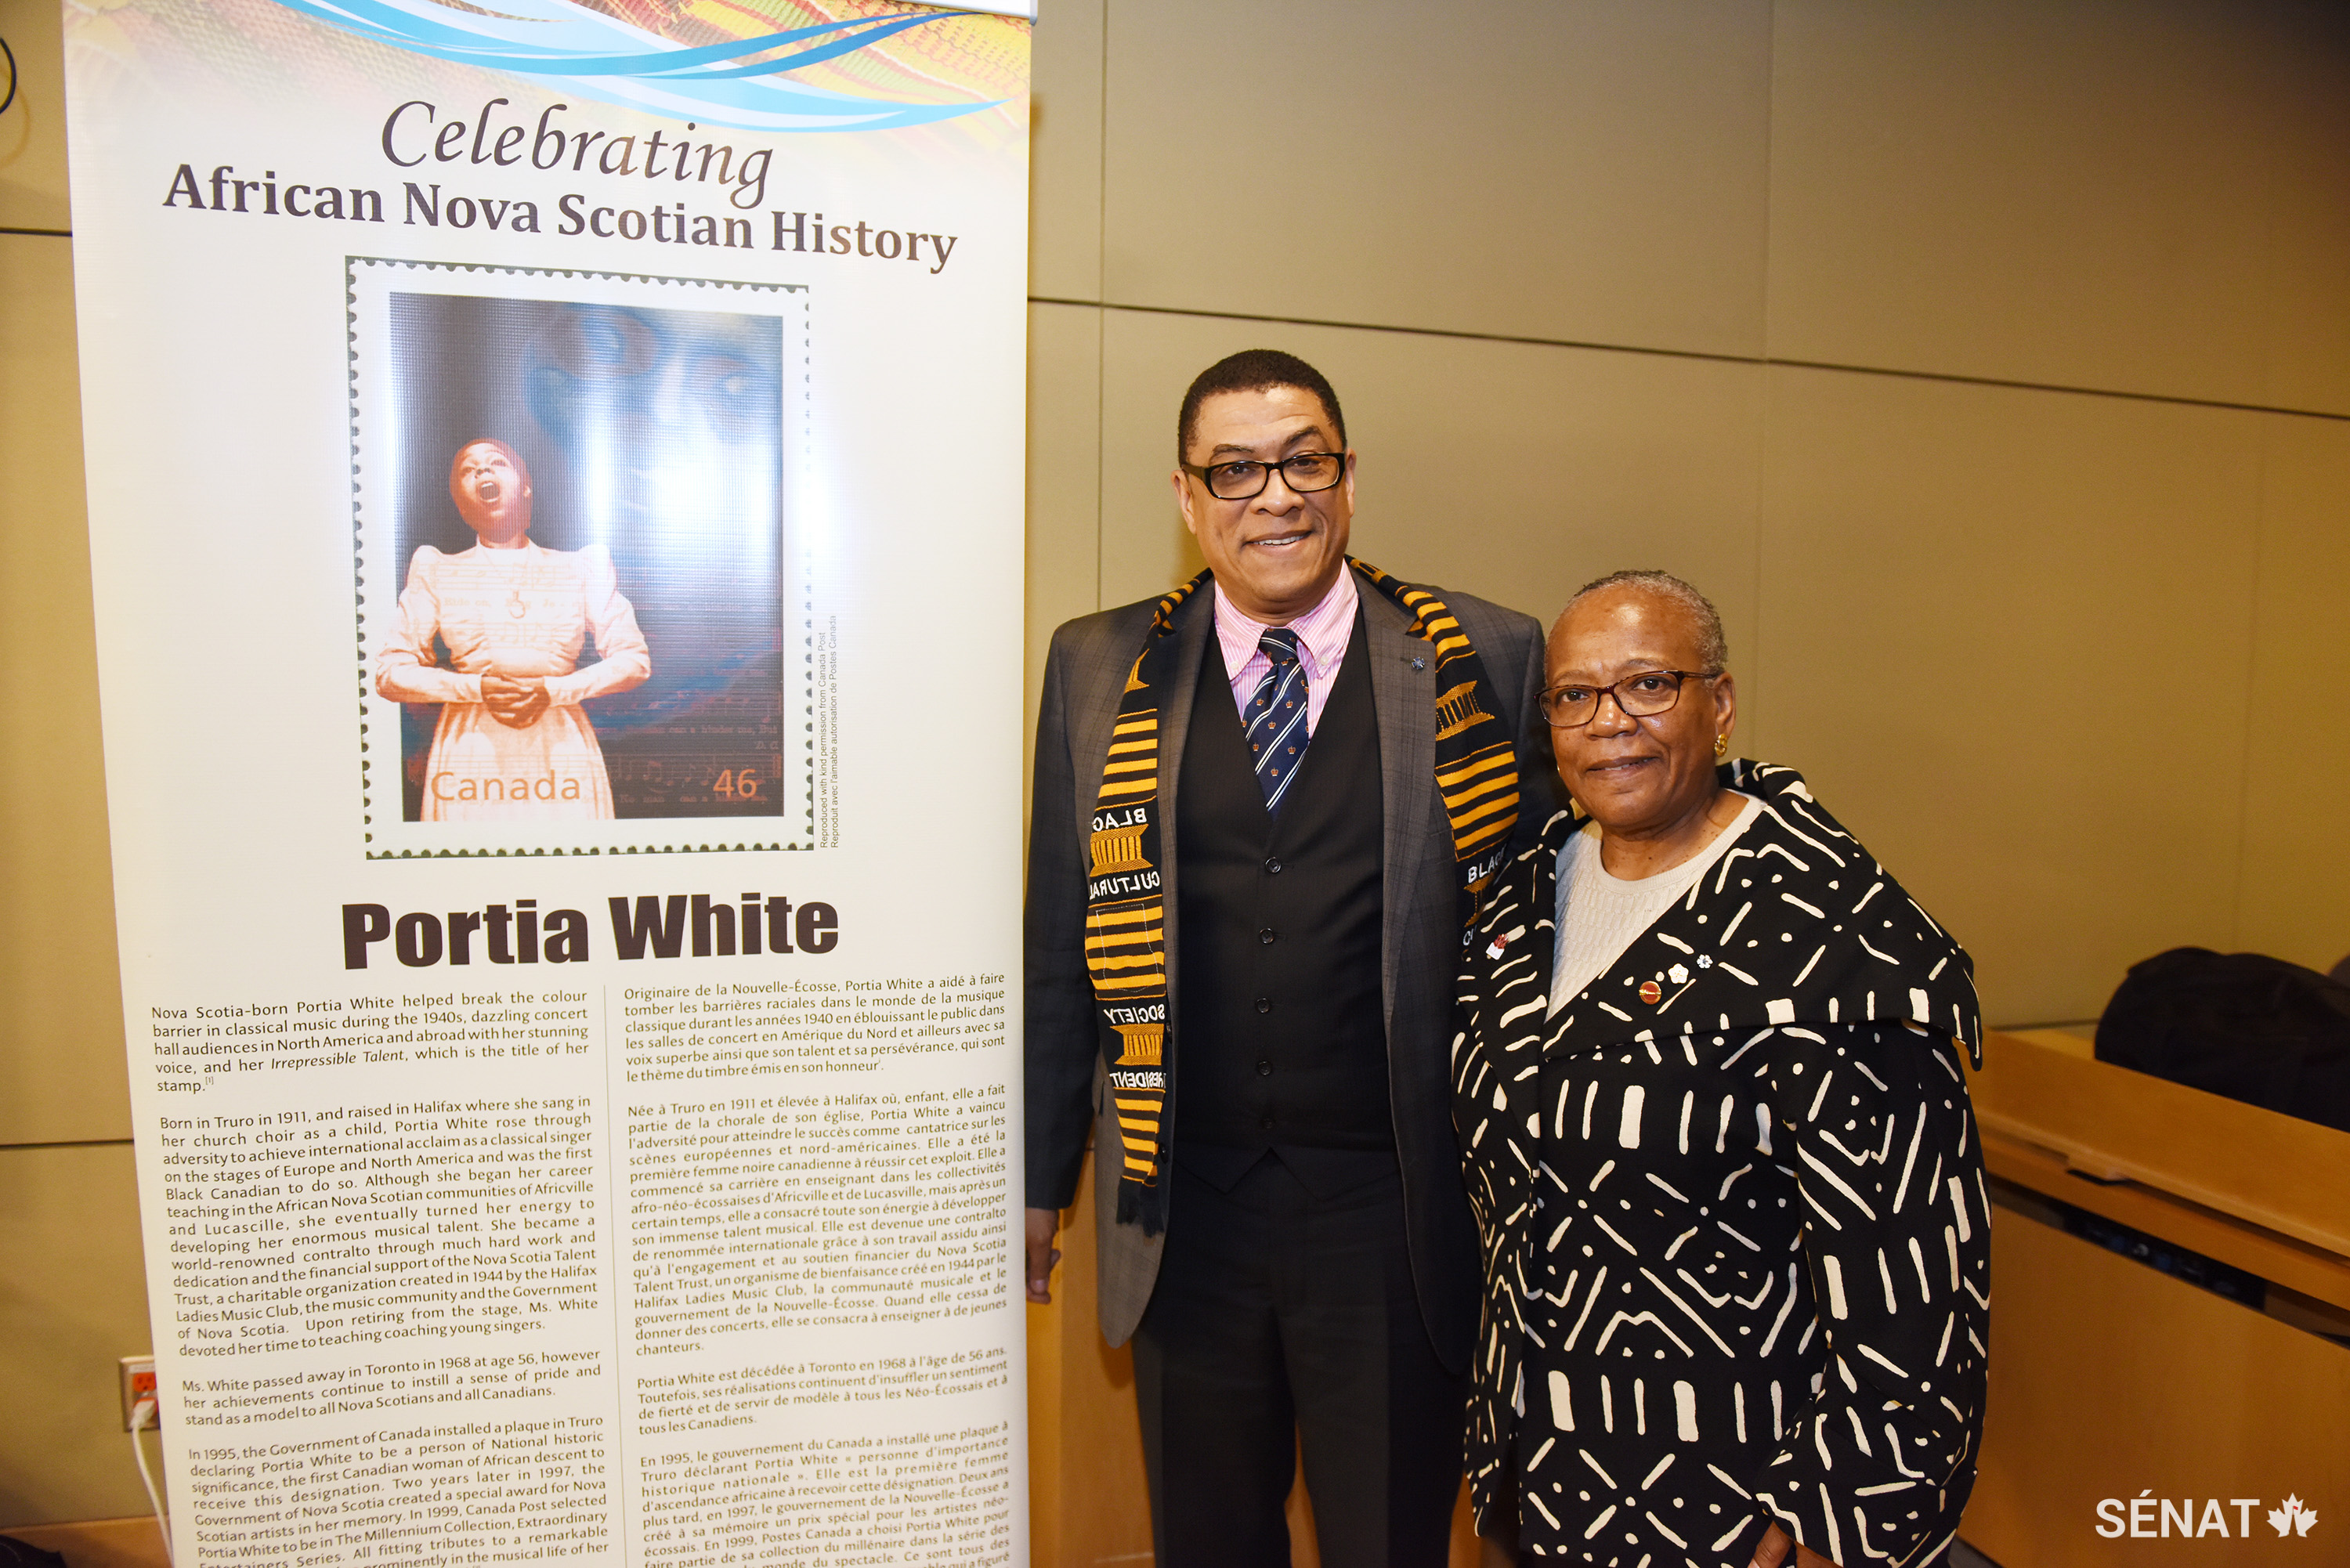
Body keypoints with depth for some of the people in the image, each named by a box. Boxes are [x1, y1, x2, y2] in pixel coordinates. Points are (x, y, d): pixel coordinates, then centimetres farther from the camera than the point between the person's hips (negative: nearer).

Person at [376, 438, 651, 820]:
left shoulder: (580, 567, 8)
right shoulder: (436, 572, 10)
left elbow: (634, 660, 4)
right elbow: (390, 673, 6)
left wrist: (551, 690, -10)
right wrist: (479, 688, -10)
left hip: (562, 749, 0)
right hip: (469, 754, 0)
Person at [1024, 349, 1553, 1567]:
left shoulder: (1486, 663, -3)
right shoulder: (1099, 670, 1)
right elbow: (1058, 944, 5)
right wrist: (1037, 1179, 8)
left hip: (1392, 1213, -1)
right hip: (1183, 1212, 2)